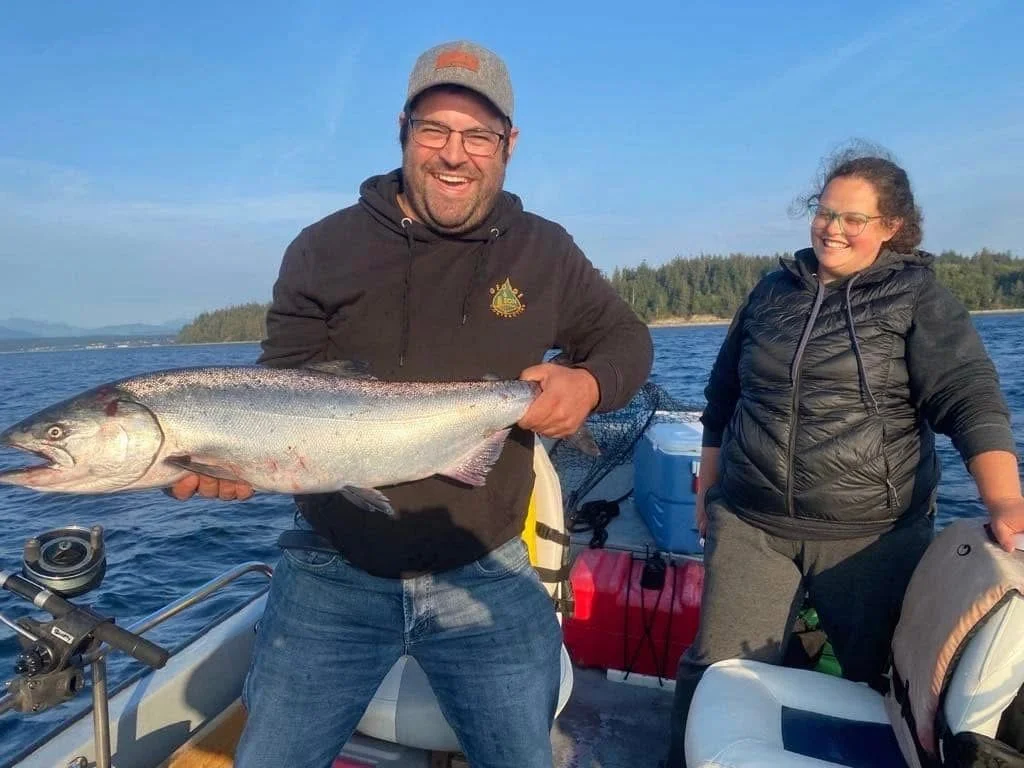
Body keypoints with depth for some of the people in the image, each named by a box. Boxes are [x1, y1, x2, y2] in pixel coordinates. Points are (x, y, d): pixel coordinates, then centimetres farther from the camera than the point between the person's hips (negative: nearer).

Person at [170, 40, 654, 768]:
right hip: (334, 574, 0)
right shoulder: (325, 249, -4)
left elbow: (626, 338, 10)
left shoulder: (545, 252, 0)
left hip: (486, 577, 1)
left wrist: (591, 382, -13)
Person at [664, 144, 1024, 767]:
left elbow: (971, 398, -12)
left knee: (883, 680, 15)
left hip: (872, 534, -1)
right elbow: (722, 398, 14)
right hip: (749, 523, 2)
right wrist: (708, 489, 13)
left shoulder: (919, 297, 0)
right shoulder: (773, 291, 9)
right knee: (720, 671, 4)